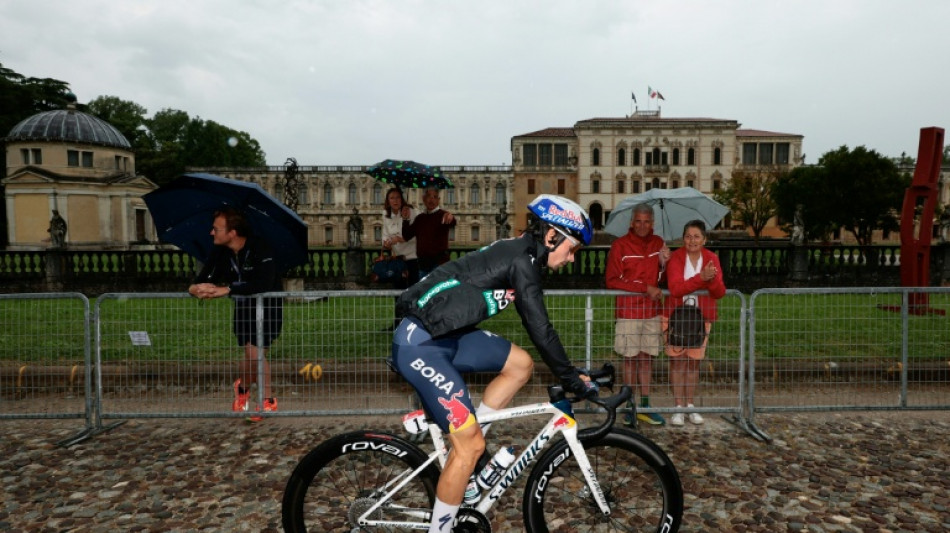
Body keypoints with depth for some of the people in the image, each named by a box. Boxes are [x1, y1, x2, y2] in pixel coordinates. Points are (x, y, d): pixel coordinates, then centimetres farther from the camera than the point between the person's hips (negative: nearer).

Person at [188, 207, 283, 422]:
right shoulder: (219, 253, -6)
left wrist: (227, 289, -40)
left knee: (255, 353, -14)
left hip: (268, 306, -5)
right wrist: (197, 288, -32)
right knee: (252, 354, 0)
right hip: (243, 307, 5)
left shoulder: (260, 248, -25)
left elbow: (264, 284, -38)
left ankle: (243, 387, 16)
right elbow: (201, 281, -7)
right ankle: (268, 400, 23)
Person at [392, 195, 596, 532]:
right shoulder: (522, 260, -15)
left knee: (520, 364, 12)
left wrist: (568, 373, 24)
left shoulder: (518, 252, 14)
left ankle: (462, 446, 17)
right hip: (419, 345, -10)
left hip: (445, 335, 10)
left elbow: (535, 326, 22)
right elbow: (541, 329, -16)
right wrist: (572, 380, -4)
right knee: (472, 445, -6)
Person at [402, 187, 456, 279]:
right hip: (423, 262, 6)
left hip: (439, 261, -6)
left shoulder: (442, 215, -4)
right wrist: (405, 220, -2)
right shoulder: (420, 218, 14)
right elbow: (407, 236, 13)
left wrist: (450, 218, -51)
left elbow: (452, 224, -27)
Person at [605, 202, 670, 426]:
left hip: (652, 310, 4)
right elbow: (612, 281, -11)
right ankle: (630, 407, 13)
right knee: (630, 358, 3)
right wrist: (645, 288, -15)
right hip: (628, 311, -4)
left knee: (647, 357, 10)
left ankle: (645, 407, 18)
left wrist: (664, 263, -9)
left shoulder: (658, 243, 7)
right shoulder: (620, 245, -7)